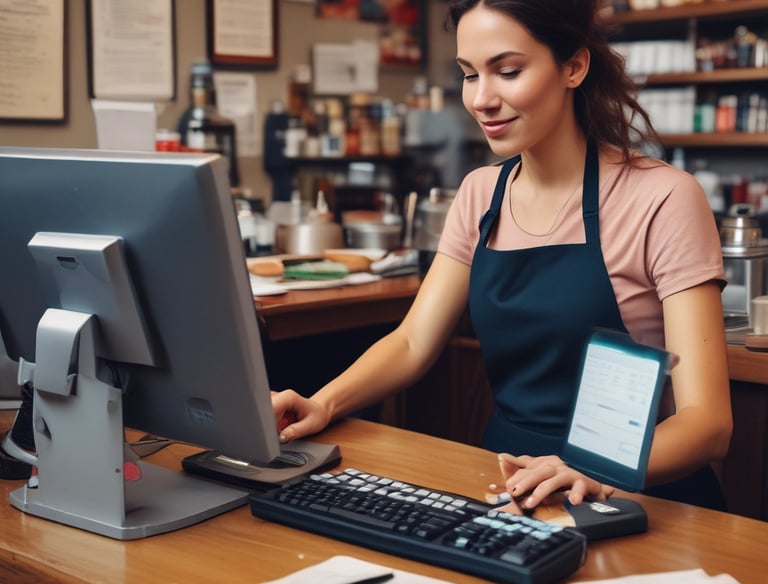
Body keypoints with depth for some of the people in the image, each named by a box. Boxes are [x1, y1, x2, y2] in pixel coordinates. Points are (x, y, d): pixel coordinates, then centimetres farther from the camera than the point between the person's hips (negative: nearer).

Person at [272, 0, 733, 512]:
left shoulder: (662, 200, -12)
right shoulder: (480, 195, 8)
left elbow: (708, 419, -17)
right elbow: (413, 342, 5)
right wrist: (323, 404, -15)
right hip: (506, 485, 6)